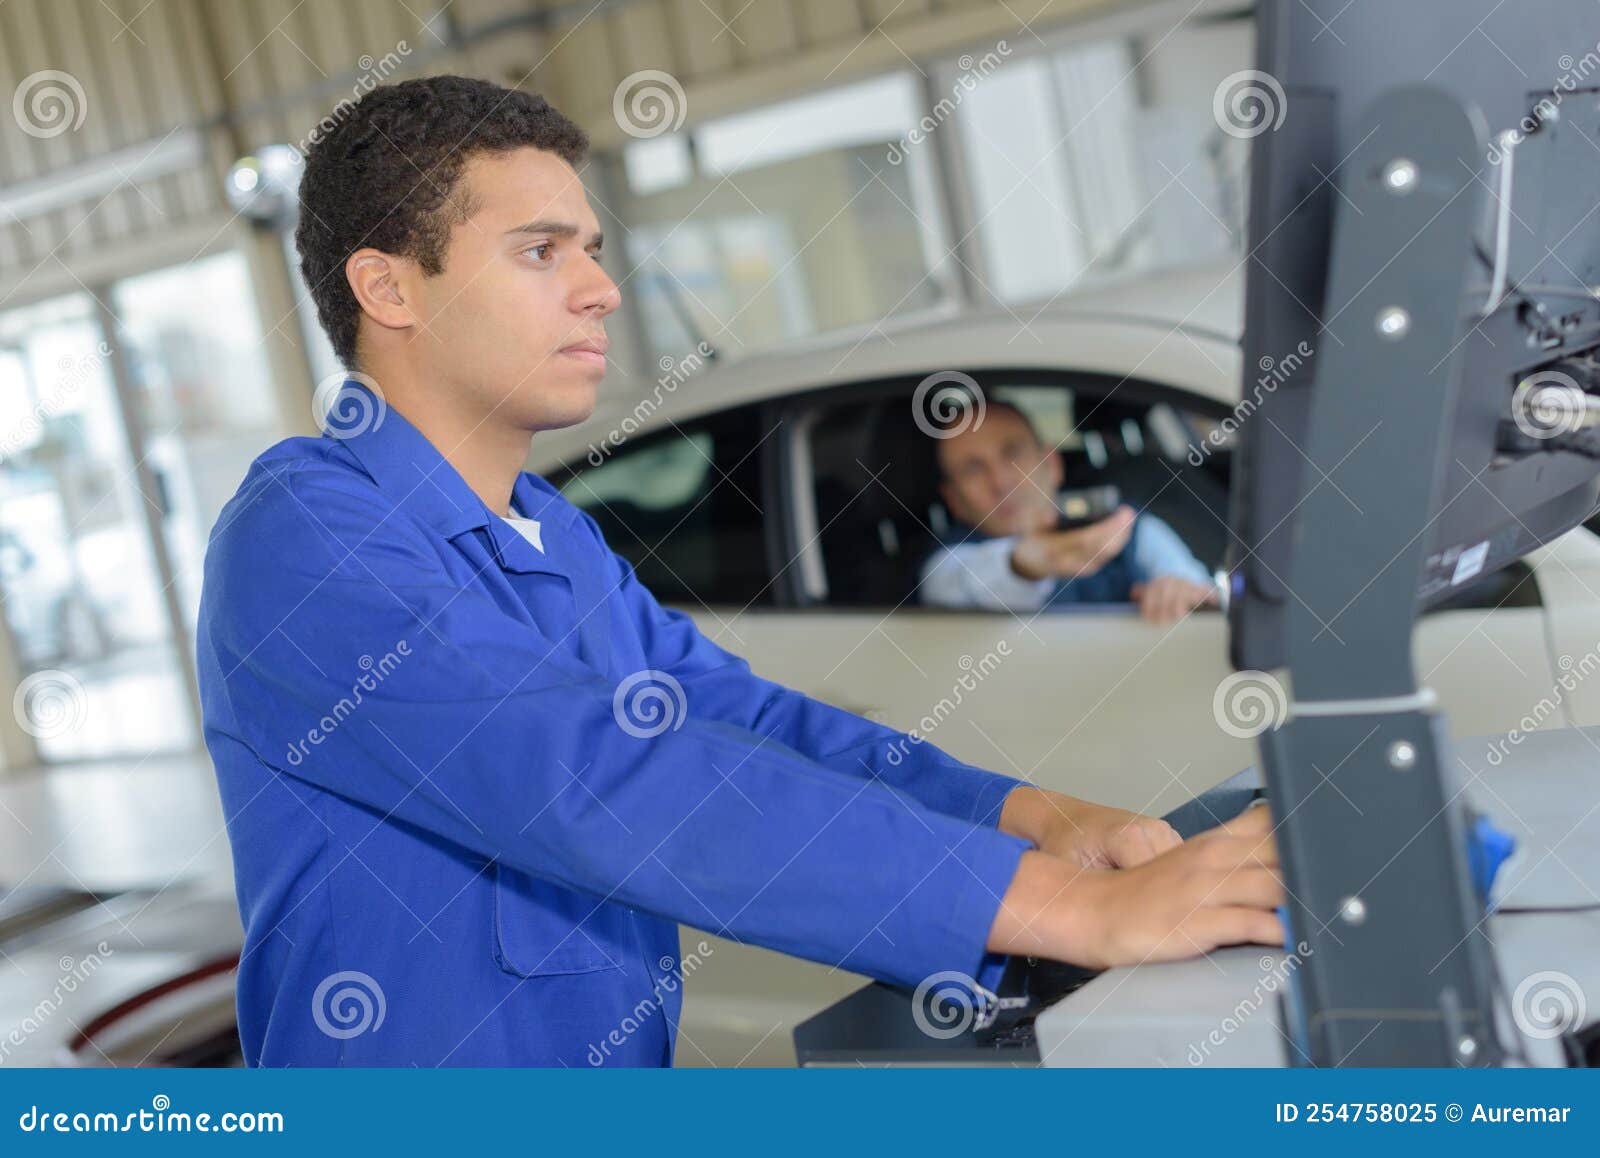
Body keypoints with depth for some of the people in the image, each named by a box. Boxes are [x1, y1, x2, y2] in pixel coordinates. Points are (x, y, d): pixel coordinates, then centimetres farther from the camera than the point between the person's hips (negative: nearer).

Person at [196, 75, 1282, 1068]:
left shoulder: (558, 536, 12)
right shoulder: (305, 541, -16)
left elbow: (750, 723, 6)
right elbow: (609, 782, -26)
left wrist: (1034, 815, -11)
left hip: (627, 1071, 6)